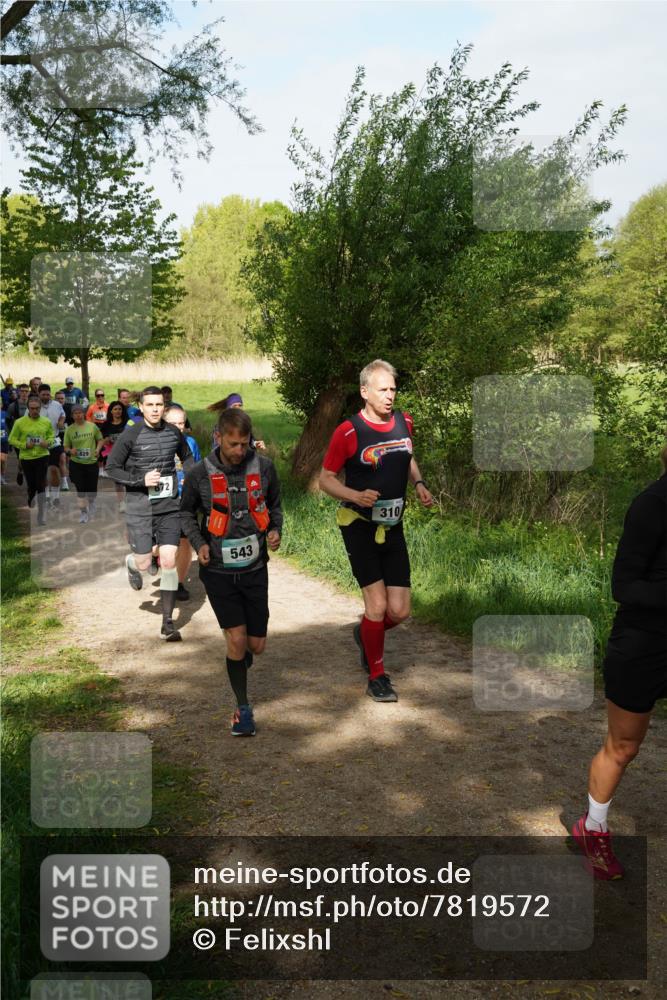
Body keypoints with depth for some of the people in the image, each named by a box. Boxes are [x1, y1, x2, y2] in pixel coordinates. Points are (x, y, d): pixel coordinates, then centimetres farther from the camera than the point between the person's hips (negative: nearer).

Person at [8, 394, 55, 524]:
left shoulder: (46, 422, -1)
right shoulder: (20, 422, -8)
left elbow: (51, 435, 13)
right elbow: (12, 439, -2)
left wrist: (48, 443, -9)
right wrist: (24, 445, -17)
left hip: (42, 456, 0)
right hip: (26, 458, 0)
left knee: (40, 485, -8)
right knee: (31, 485, 10)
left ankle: (41, 515, 0)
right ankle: (28, 503, 44)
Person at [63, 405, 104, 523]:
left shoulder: (92, 426, -2)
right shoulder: (69, 429, -1)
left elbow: (100, 439, 8)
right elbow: (66, 446, 5)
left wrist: (98, 449, -10)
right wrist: (70, 451, -17)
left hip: (92, 462, 0)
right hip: (76, 464, 0)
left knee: (92, 489, 7)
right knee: (80, 489, 0)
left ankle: (92, 505, 40)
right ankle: (83, 513, 15)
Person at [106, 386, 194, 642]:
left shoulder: (174, 433, 3)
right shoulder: (130, 435, -8)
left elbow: (187, 457, 22)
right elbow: (111, 468, -4)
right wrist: (141, 480, -17)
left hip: (169, 507, 2)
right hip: (139, 508, -2)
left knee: (169, 561, -4)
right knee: (144, 563, 0)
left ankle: (168, 623, 6)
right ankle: (131, 564, 41)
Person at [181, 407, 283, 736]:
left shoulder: (263, 467, -4)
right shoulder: (200, 474, -8)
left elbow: (274, 505, 13)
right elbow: (187, 512, 8)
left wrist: (275, 530, -6)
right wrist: (198, 543, -8)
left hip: (255, 568, 2)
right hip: (218, 570, -2)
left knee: (256, 645, 6)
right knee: (236, 639, -8)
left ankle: (240, 654, 45)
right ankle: (243, 708, 12)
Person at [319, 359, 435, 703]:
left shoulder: (404, 422, 3)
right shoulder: (348, 432, -13)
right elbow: (326, 479, -5)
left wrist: (419, 484, 4)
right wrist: (357, 496, -23)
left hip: (393, 528, 5)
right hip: (359, 528, -5)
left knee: (399, 611, 2)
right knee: (377, 604, -10)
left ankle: (365, 635, 36)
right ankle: (377, 677, 11)